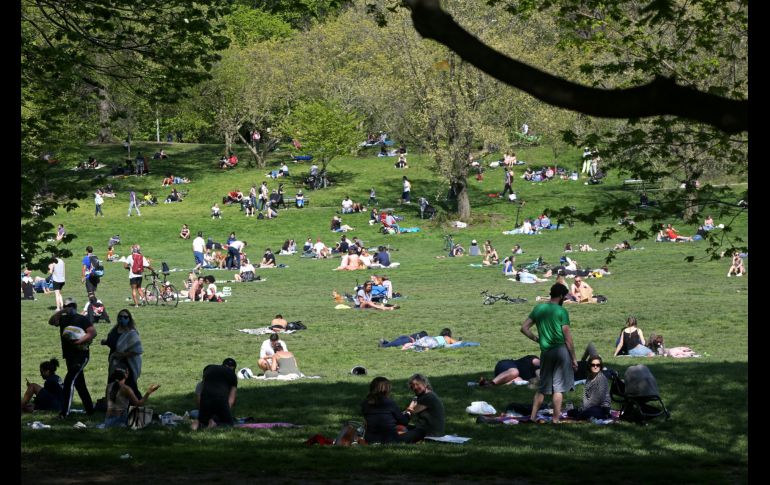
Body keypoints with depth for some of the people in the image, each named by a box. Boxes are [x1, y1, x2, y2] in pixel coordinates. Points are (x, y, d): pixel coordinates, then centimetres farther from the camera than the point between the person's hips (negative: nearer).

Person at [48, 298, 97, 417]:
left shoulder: (82, 319, -6)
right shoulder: (63, 319, 9)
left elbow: (93, 332, -14)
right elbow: (51, 321, -6)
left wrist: (79, 341, -22)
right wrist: (60, 312, -16)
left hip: (81, 354, -7)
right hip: (69, 355, 7)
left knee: (69, 380, -17)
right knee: (79, 384, 14)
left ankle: (65, 411, -20)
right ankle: (89, 409, 26)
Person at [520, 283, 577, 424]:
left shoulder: (538, 308, 7)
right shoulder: (561, 311, -7)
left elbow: (524, 328, 6)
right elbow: (567, 337, -7)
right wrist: (574, 358, -1)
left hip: (545, 352, 4)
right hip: (561, 350, -4)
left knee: (543, 387, 15)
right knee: (558, 387, 2)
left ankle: (533, 416, 12)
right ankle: (556, 419, 4)